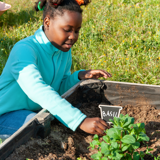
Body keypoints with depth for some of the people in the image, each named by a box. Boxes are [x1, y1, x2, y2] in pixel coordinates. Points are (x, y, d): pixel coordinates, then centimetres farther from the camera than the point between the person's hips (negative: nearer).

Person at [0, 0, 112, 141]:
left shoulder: (64, 49, -3)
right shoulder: (24, 50, -30)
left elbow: (61, 88, 3)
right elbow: (38, 91, -46)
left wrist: (80, 76, -19)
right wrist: (80, 121, -56)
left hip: (37, 110, 8)